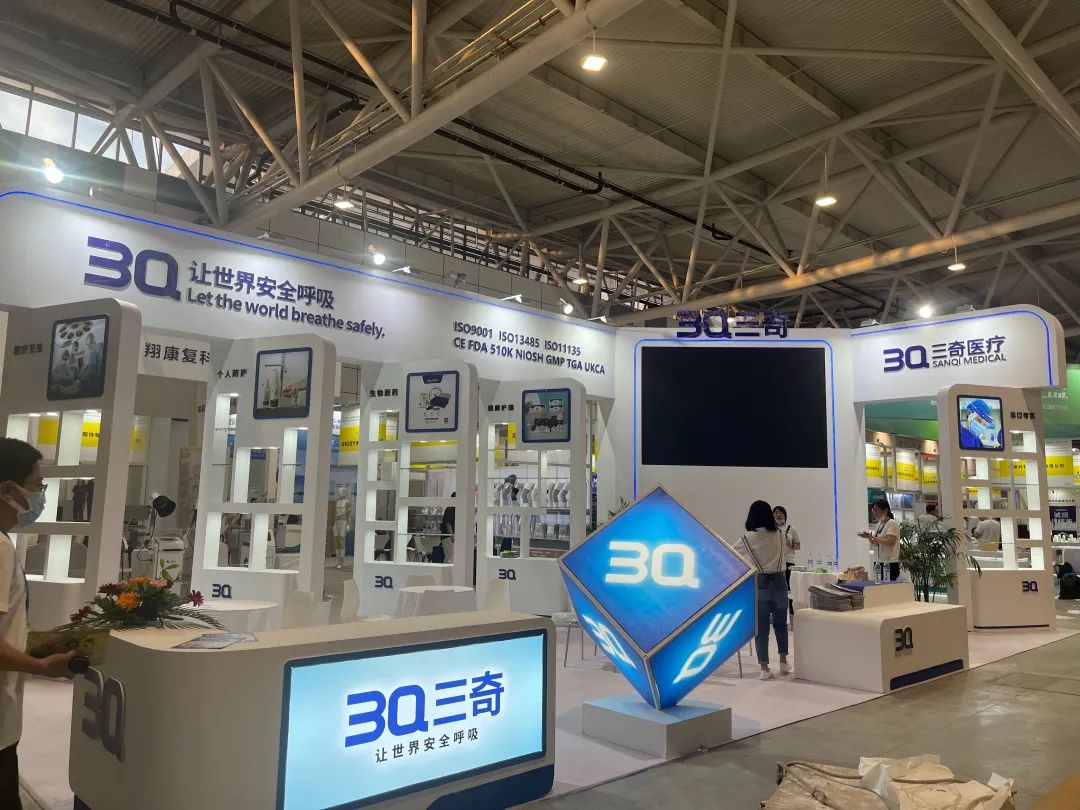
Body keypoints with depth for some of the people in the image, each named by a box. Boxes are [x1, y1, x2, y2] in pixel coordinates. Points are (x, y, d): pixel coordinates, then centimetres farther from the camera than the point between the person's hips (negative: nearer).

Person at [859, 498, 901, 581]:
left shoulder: (892, 523, -9)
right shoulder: (878, 525, 14)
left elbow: (890, 542, -21)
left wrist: (873, 537, -22)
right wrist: (869, 537, -2)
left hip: (890, 564, -7)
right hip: (878, 563, 7)